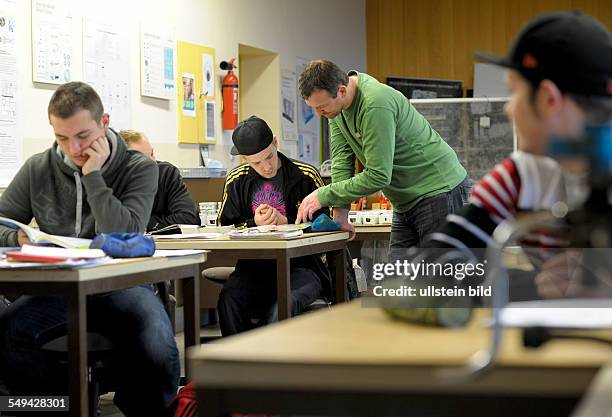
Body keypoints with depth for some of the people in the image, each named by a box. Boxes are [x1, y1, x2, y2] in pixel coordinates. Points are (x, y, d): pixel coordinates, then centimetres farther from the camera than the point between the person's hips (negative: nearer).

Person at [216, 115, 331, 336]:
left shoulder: (306, 176, 2)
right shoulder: (236, 181, 11)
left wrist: (286, 223, -11)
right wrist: (254, 224, -6)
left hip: (300, 265, -2)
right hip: (254, 266, 3)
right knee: (229, 298, -31)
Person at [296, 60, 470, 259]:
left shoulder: (376, 105, -27)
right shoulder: (335, 103, 0)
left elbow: (378, 176, -27)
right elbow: (341, 157, -1)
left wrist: (324, 196, -22)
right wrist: (340, 212, -10)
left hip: (440, 191, -9)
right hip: (406, 202, 9)